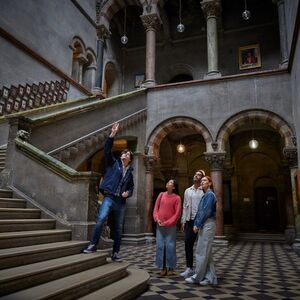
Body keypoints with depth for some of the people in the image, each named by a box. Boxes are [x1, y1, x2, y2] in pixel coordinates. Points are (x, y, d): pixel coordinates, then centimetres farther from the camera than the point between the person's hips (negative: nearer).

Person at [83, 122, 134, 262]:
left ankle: (115, 253, 17)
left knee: (119, 228, 7)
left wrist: (128, 193, 2)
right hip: (109, 197, -4)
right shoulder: (113, 163, 7)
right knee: (101, 218, -27)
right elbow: (107, 149, -7)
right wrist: (113, 134, -14)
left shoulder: (129, 172, 17)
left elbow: (131, 187, 25)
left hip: (121, 201, 4)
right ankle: (93, 244, -12)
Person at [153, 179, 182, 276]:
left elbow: (177, 213, -5)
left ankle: (171, 268, 13)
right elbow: (156, 208, 10)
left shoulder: (177, 198, -3)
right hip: (160, 225, 3)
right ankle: (163, 267, 15)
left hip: (171, 226, -3)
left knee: (170, 246, -1)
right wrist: (157, 219, -5)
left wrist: (167, 222, -11)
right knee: (160, 246, 4)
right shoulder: (161, 195, 8)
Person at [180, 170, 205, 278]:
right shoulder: (188, 191, 14)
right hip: (190, 221, 4)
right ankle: (189, 268, 13)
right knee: (188, 243, 2)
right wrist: (183, 221, 8)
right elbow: (185, 206, 14)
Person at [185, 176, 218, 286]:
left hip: (207, 225, -9)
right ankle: (211, 278, 16)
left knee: (202, 252, -3)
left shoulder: (210, 195, -10)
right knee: (206, 252, 10)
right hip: (203, 225, 9)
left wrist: (198, 225, -12)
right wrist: (196, 224, 5)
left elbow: (206, 212, -15)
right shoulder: (205, 195, 17)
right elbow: (199, 211, 15)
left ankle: (197, 277, 5)